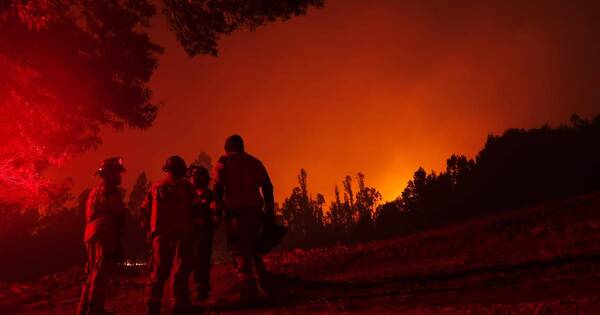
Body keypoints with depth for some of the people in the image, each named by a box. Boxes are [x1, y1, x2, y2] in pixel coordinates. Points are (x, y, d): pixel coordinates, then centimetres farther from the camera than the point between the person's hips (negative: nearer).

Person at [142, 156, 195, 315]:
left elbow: (145, 208, 8)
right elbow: (193, 208, 1)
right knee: (179, 269, -3)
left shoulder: (155, 187, 9)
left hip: (160, 233, 4)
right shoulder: (186, 186, -1)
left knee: (158, 271, 13)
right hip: (181, 232, -4)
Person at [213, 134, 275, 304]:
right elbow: (267, 187, 13)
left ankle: (249, 292, -7)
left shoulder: (224, 162, 6)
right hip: (255, 210, 5)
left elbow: (218, 187, -7)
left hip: (236, 211, -5)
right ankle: (264, 282, 17)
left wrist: (217, 208, -3)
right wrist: (270, 211, 14)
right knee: (252, 248, 21)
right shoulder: (255, 162, 18)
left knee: (239, 252, -2)